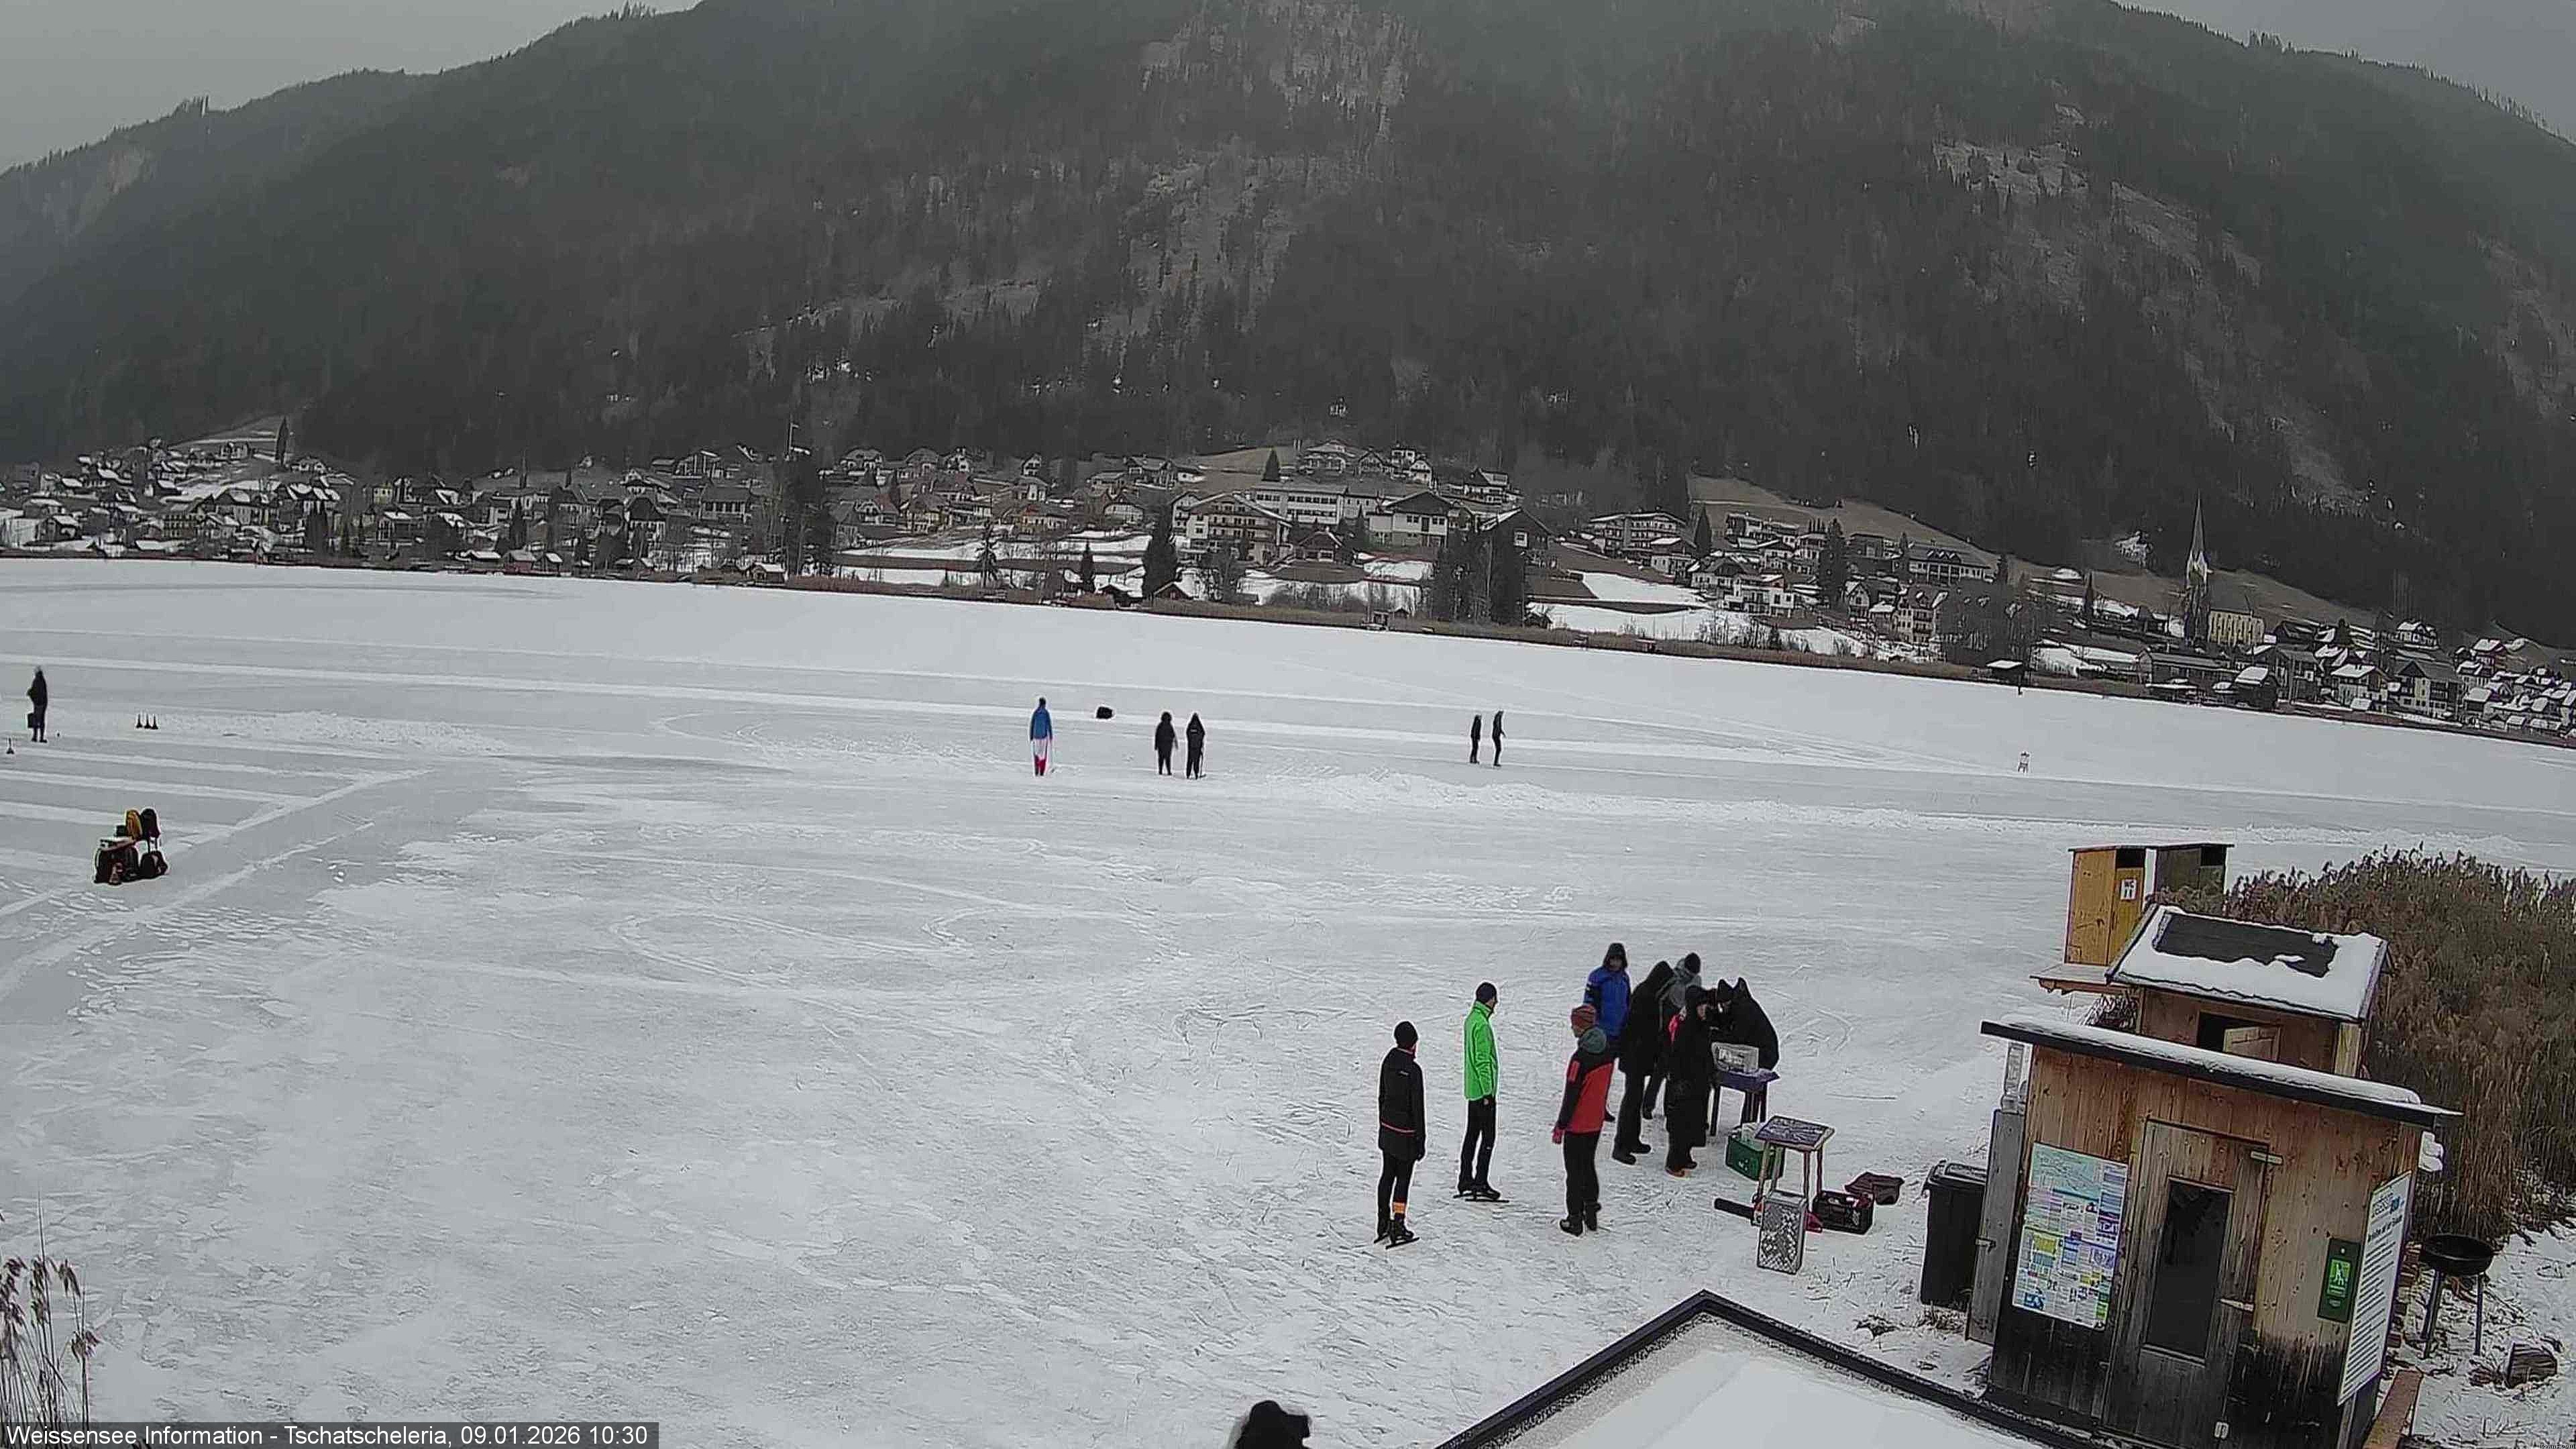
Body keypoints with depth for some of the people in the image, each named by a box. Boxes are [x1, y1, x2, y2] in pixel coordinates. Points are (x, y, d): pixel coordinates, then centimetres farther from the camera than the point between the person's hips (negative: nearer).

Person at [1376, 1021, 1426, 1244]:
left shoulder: (1388, 1062, 0)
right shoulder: (1413, 1070, -21)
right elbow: (1417, 1108, -16)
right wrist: (1421, 1142, -9)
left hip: (1386, 1128, 6)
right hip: (1405, 1134, -6)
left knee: (1387, 1175, 16)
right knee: (1403, 1178, 4)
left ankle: (1383, 1222, 23)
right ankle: (1397, 1228, 7)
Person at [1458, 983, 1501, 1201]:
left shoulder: (1471, 1019, 12)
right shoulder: (1482, 1024, -18)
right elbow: (1482, 1061, -20)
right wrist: (1488, 1091, -18)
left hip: (1472, 1090, 10)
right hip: (1483, 1089, -10)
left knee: (1472, 1135, 14)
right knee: (1488, 1137, -5)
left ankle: (1465, 1180, 19)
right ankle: (1481, 1182, -5)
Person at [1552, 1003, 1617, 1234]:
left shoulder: (1581, 1058, -25)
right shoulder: (1606, 1053, -2)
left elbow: (1571, 1095, -20)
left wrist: (1561, 1126, -13)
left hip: (1577, 1125, -7)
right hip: (1596, 1123, 7)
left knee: (1575, 1171, 4)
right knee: (1589, 1165, 21)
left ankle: (1575, 1219, 9)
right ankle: (1592, 1213, 27)